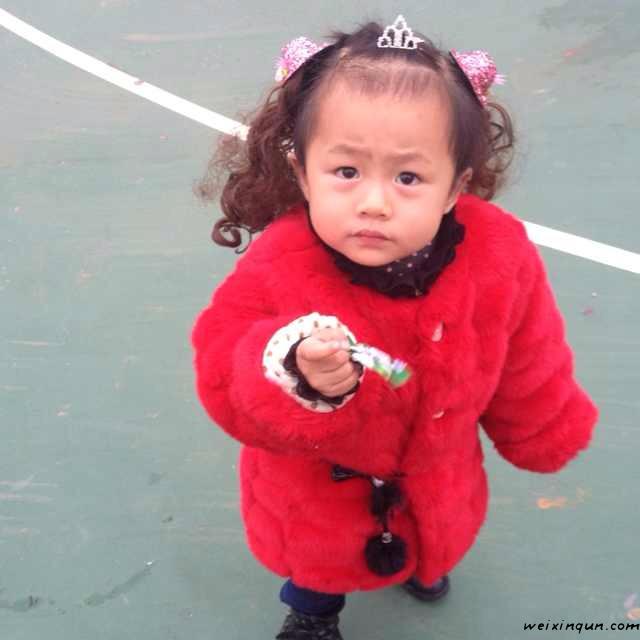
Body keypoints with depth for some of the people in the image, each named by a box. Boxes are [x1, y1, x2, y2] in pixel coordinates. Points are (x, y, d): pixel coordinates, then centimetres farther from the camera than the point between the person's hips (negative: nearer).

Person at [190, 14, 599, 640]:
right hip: (317, 492, -2)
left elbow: (528, 372, -8)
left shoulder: (499, 259, -27)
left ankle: (418, 560, 74)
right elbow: (225, 379, -28)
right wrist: (298, 377, -49)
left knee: (432, 537, 36)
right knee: (317, 561, 29)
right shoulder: (278, 266, -35)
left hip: (435, 481, 3)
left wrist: (545, 438, 8)